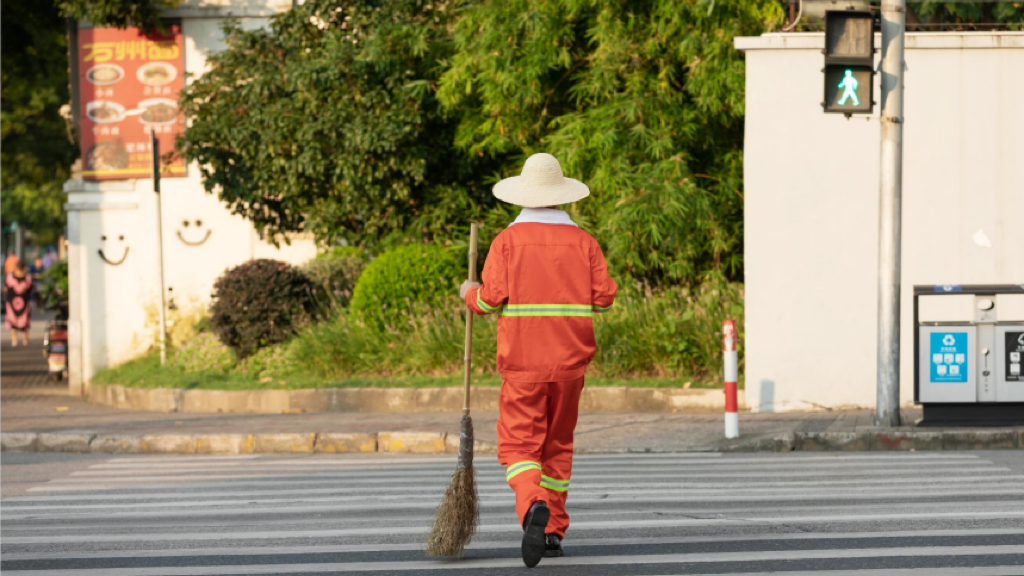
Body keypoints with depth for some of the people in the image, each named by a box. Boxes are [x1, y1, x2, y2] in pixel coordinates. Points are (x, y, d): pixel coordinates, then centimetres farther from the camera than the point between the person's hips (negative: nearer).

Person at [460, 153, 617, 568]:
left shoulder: (508, 240, -4)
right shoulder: (582, 241, 3)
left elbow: (492, 298, -12)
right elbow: (604, 296, -1)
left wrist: (470, 293, 10)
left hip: (523, 362, -3)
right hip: (569, 362, 3)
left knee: (519, 445, -4)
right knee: (558, 446, 15)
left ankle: (534, 506, -32)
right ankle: (554, 532, 18)